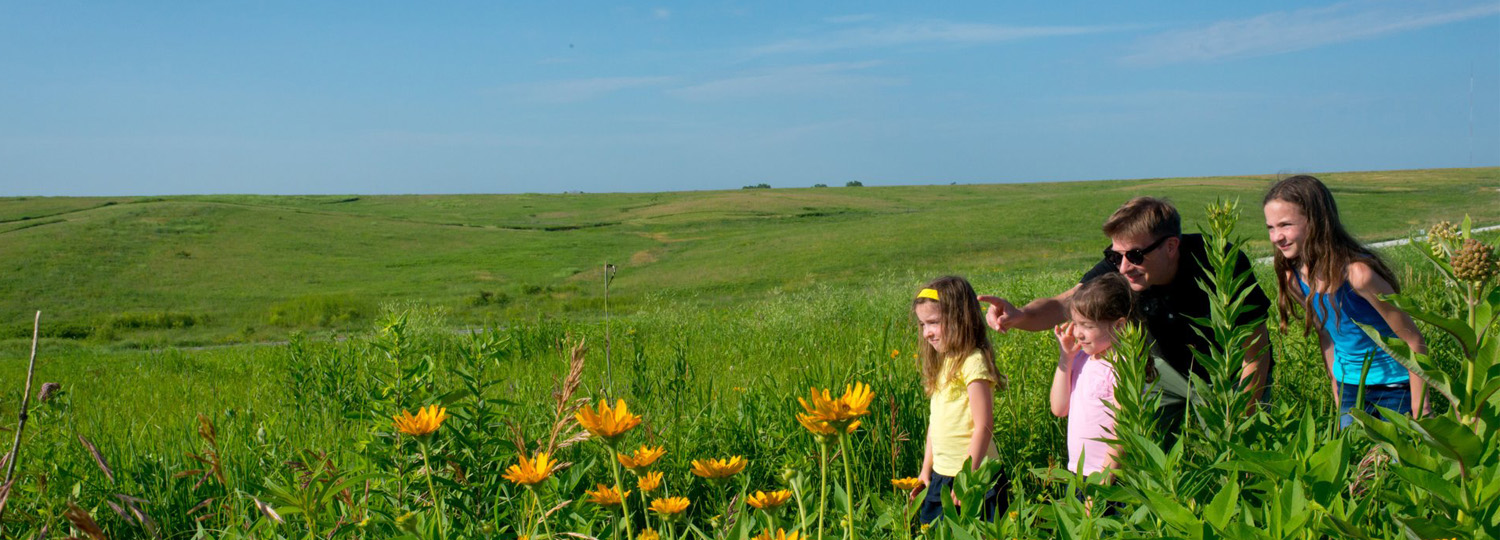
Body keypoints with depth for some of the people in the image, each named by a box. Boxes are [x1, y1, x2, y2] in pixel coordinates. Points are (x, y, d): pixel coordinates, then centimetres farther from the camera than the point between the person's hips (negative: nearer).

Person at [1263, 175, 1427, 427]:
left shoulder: (1357, 273, -28)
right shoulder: (1293, 276, -9)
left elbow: (1414, 342, -20)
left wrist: (1419, 414, -17)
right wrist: (1338, 398, 12)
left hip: (1395, 387, -5)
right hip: (1350, 387, 5)